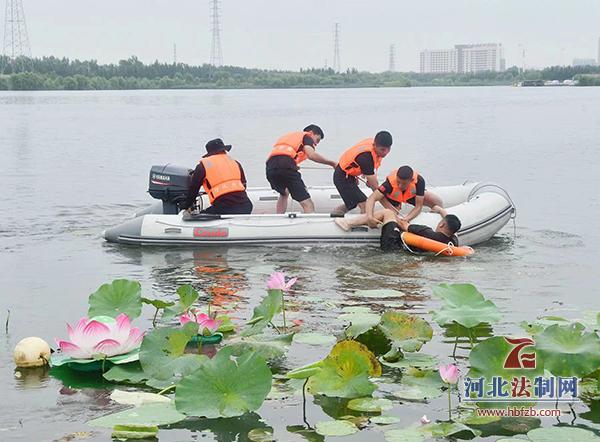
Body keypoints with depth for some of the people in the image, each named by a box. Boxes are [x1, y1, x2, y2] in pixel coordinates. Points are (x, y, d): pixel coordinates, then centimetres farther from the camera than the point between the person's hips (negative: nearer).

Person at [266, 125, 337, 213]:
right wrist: (331, 163, 7)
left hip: (270, 166, 7)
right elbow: (311, 155, -3)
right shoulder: (306, 137, 17)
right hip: (286, 165, -7)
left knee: (284, 194, 35)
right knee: (308, 205, -7)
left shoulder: (289, 136, 38)